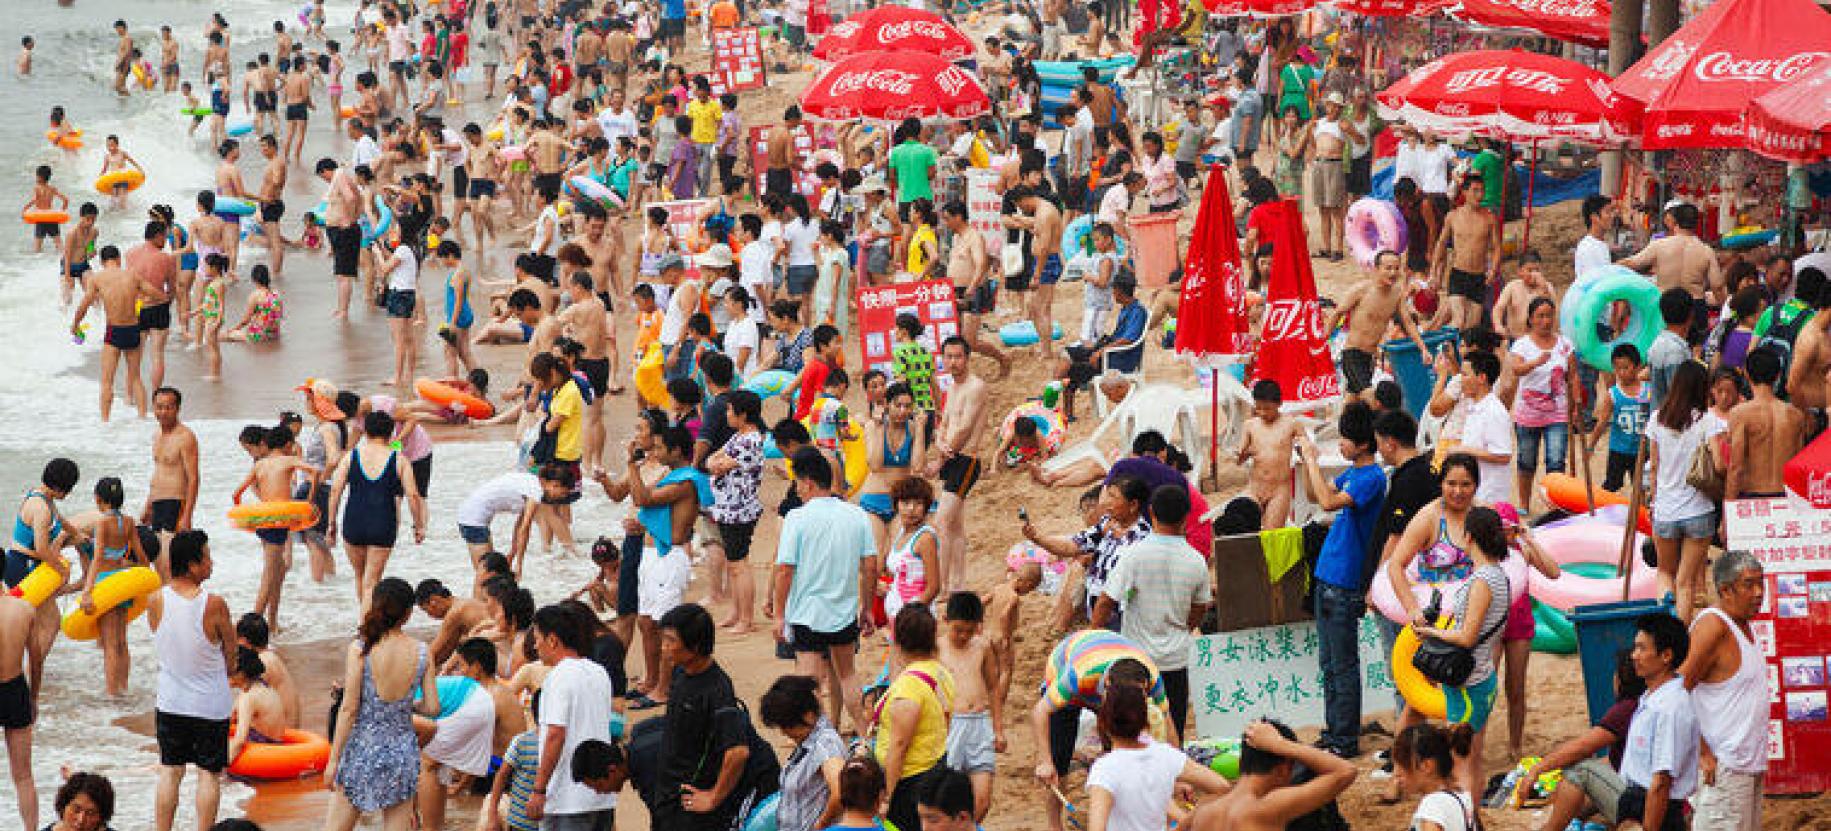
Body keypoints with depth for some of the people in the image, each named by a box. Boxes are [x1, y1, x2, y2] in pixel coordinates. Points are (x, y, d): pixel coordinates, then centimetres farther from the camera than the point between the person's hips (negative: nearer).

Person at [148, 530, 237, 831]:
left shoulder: (156, 600, -11)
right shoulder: (214, 605, -21)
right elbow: (230, 652, -6)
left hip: (170, 702, 3)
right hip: (211, 704, -3)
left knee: (170, 772, 14)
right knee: (209, 774, 8)